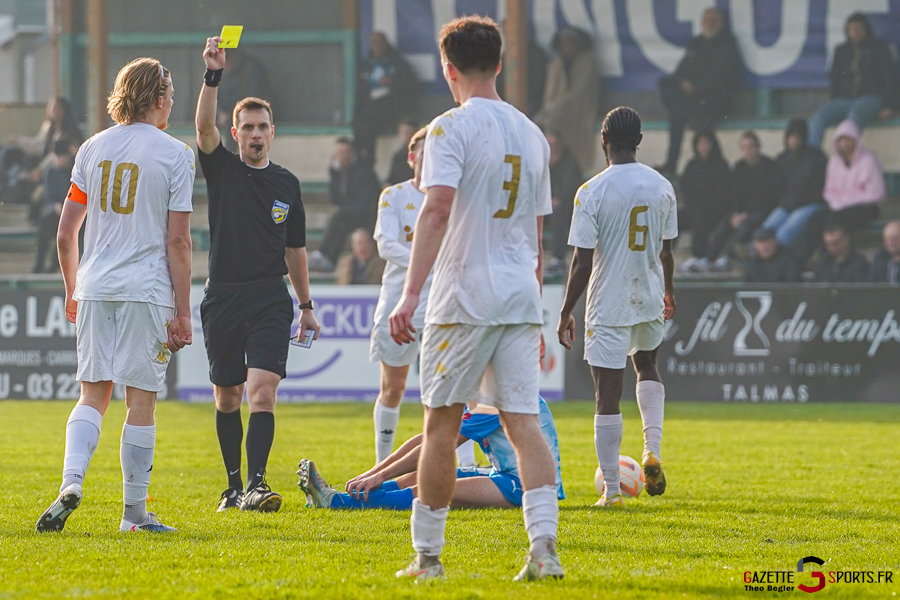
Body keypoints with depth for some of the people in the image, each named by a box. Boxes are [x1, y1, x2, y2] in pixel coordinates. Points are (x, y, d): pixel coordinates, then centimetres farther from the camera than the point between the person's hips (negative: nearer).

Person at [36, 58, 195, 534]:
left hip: (94, 288, 4)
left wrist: (73, 292, 22)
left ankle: (71, 481, -13)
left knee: (93, 394, 9)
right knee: (140, 400, 2)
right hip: (148, 290, -4)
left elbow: (65, 234, 9)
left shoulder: (92, 149, 9)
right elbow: (177, 241, -7)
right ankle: (134, 512, 5)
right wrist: (183, 312, -3)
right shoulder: (174, 153, -3)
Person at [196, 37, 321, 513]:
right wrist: (213, 75, -28)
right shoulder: (221, 169, 5)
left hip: (270, 299, 0)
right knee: (227, 398, 7)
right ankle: (233, 485, 20)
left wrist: (306, 305, 18)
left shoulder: (286, 183, 12)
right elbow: (204, 126, -15)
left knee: (263, 393, -15)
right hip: (222, 297, 0)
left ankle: (256, 485, -23)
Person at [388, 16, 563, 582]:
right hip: (521, 300, 5)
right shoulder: (532, 135, 14)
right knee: (524, 419, 0)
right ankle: (544, 546, -15)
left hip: (465, 298, -5)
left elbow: (438, 209, -19)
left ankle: (428, 554, 10)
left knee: (442, 424, 4)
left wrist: (411, 294, -24)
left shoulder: (453, 128, -7)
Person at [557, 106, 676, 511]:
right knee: (647, 364, 29)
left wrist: (566, 312, -4)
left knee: (607, 395, 0)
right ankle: (652, 450, 11)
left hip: (608, 306, -4)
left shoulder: (592, 192, -14)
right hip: (650, 300, 4)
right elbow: (666, 253, 8)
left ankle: (612, 490, 0)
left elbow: (582, 261, -14)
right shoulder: (661, 187, -1)